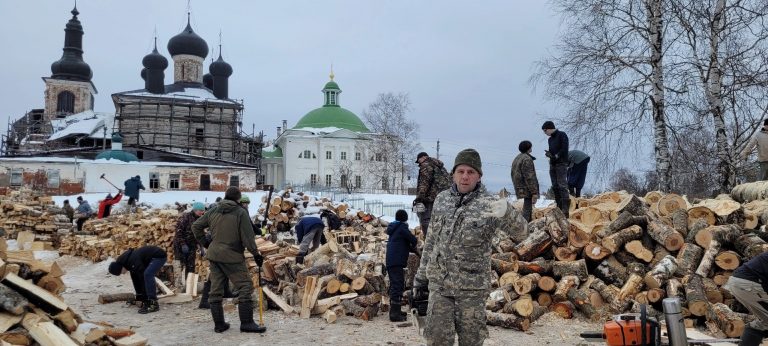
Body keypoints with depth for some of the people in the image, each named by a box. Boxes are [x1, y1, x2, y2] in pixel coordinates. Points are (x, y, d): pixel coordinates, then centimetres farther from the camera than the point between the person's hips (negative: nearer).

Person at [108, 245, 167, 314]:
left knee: (147, 275, -24)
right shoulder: (128, 261, 4)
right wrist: (139, 295, 16)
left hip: (160, 256, -11)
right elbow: (135, 279, 13)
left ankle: (153, 304, -24)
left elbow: (142, 278, -24)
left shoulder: (134, 262, -26)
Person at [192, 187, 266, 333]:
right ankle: (246, 323, -1)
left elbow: (196, 226, 13)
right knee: (245, 286, 1)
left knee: (216, 289, 11)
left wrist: (205, 243, 19)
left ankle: (219, 324, 17)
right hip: (232, 256, -6)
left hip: (214, 255, 6)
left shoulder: (213, 211, 7)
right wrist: (256, 254, -4)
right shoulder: (241, 212, -9)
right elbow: (248, 236, -12)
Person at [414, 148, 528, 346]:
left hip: (472, 286, -3)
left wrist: (506, 213, -42)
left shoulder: (488, 204, -11)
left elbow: (520, 233, -21)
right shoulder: (442, 200, 3)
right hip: (439, 283, 3)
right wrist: (421, 275, 14)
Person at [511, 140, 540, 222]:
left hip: (520, 188, 10)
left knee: (527, 208, 17)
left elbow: (513, 175, 22)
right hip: (527, 190, -10)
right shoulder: (527, 159, -15)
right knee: (527, 209, -9)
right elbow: (529, 177, -20)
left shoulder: (517, 158, 16)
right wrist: (534, 192, -19)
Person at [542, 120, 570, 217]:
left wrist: (556, 156, -15)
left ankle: (565, 209, -18)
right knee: (555, 186, 5)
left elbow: (564, 149, -12)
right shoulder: (550, 139, 21)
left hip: (561, 163, -8)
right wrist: (549, 154, -1)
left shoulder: (562, 135, -2)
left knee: (562, 185, -14)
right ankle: (559, 208, 8)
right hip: (552, 164, 8)